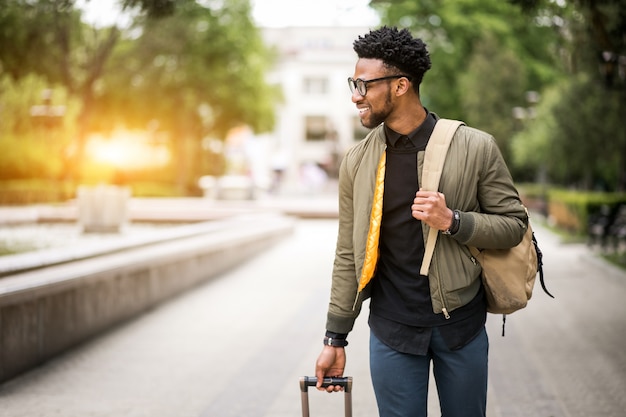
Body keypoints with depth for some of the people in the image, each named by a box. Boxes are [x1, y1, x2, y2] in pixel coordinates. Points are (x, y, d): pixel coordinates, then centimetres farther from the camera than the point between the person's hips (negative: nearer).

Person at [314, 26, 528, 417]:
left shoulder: (476, 147, -8)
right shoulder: (357, 161, -1)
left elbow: (514, 223, -2)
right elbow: (348, 255, 4)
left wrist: (453, 221, -20)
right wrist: (335, 339, 4)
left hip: (461, 324, -1)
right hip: (392, 328, 1)